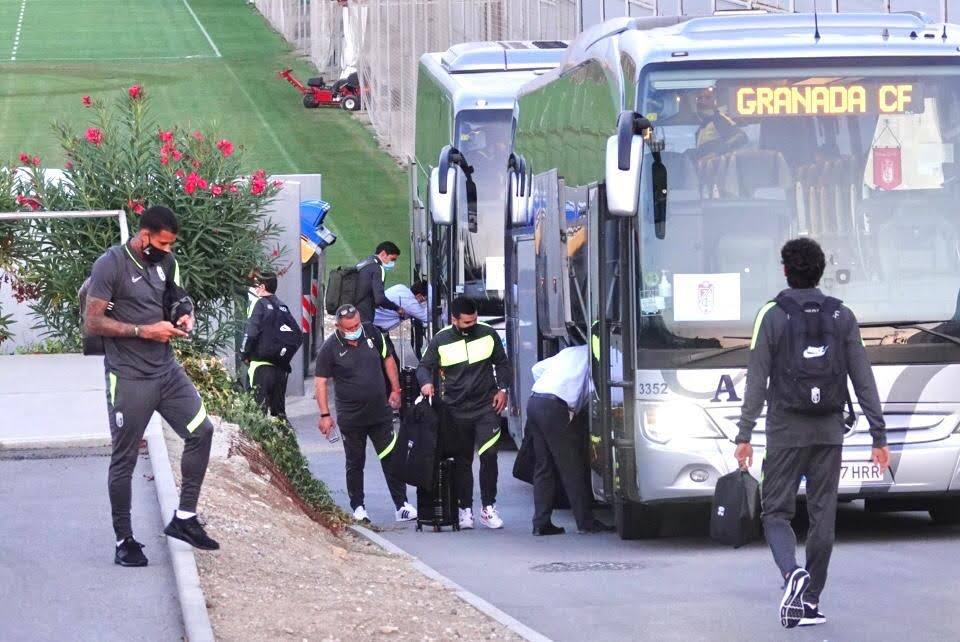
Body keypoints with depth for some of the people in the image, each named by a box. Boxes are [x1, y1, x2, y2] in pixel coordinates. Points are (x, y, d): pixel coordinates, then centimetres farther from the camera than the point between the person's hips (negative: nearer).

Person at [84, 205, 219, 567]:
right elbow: (92, 323, -16)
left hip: (166, 370, 7)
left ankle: (184, 518, 13)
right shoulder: (111, 265, -14)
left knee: (201, 431, 2)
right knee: (124, 459, 0)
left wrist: (183, 318, 1)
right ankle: (124, 541, 8)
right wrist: (145, 331, -19)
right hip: (129, 378, -7)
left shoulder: (166, 262, 7)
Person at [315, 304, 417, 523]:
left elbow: (387, 359, 14)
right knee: (355, 463, 7)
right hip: (351, 417, -3)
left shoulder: (371, 333, -1)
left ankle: (402, 506, 2)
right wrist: (325, 415, -10)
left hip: (380, 412, 3)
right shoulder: (330, 348, -10)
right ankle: (358, 507, 18)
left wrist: (395, 390, 11)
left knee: (392, 459, 0)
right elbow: (320, 382, -6)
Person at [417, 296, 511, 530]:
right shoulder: (440, 341, -2)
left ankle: (488, 508, -3)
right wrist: (426, 383, -17)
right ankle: (465, 509, 15)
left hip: (486, 407, 0)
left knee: (489, 454, -12)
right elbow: (424, 366, 4)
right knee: (462, 461, 6)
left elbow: (502, 363, 14)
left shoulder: (488, 334, 2)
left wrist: (502, 390, 3)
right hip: (456, 411, 0)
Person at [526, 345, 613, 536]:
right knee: (571, 468, -3)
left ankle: (541, 523, 8)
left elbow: (538, 368, 30)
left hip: (534, 402, 8)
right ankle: (586, 522, 0)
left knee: (543, 466, 10)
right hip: (553, 407, -8)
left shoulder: (570, 352, 27)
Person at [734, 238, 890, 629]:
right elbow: (864, 381, 3)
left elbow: (757, 381, -7)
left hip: (786, 434, -3)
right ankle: (810, 602, 11)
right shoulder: (842, 317, 3)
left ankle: (792, 572, -22)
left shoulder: (773, 316, -5)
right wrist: (879, 436, 6)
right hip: (829, 433, 3)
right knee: (822, 515, 9)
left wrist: (744, 436, -4)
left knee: (776, 511, 5)